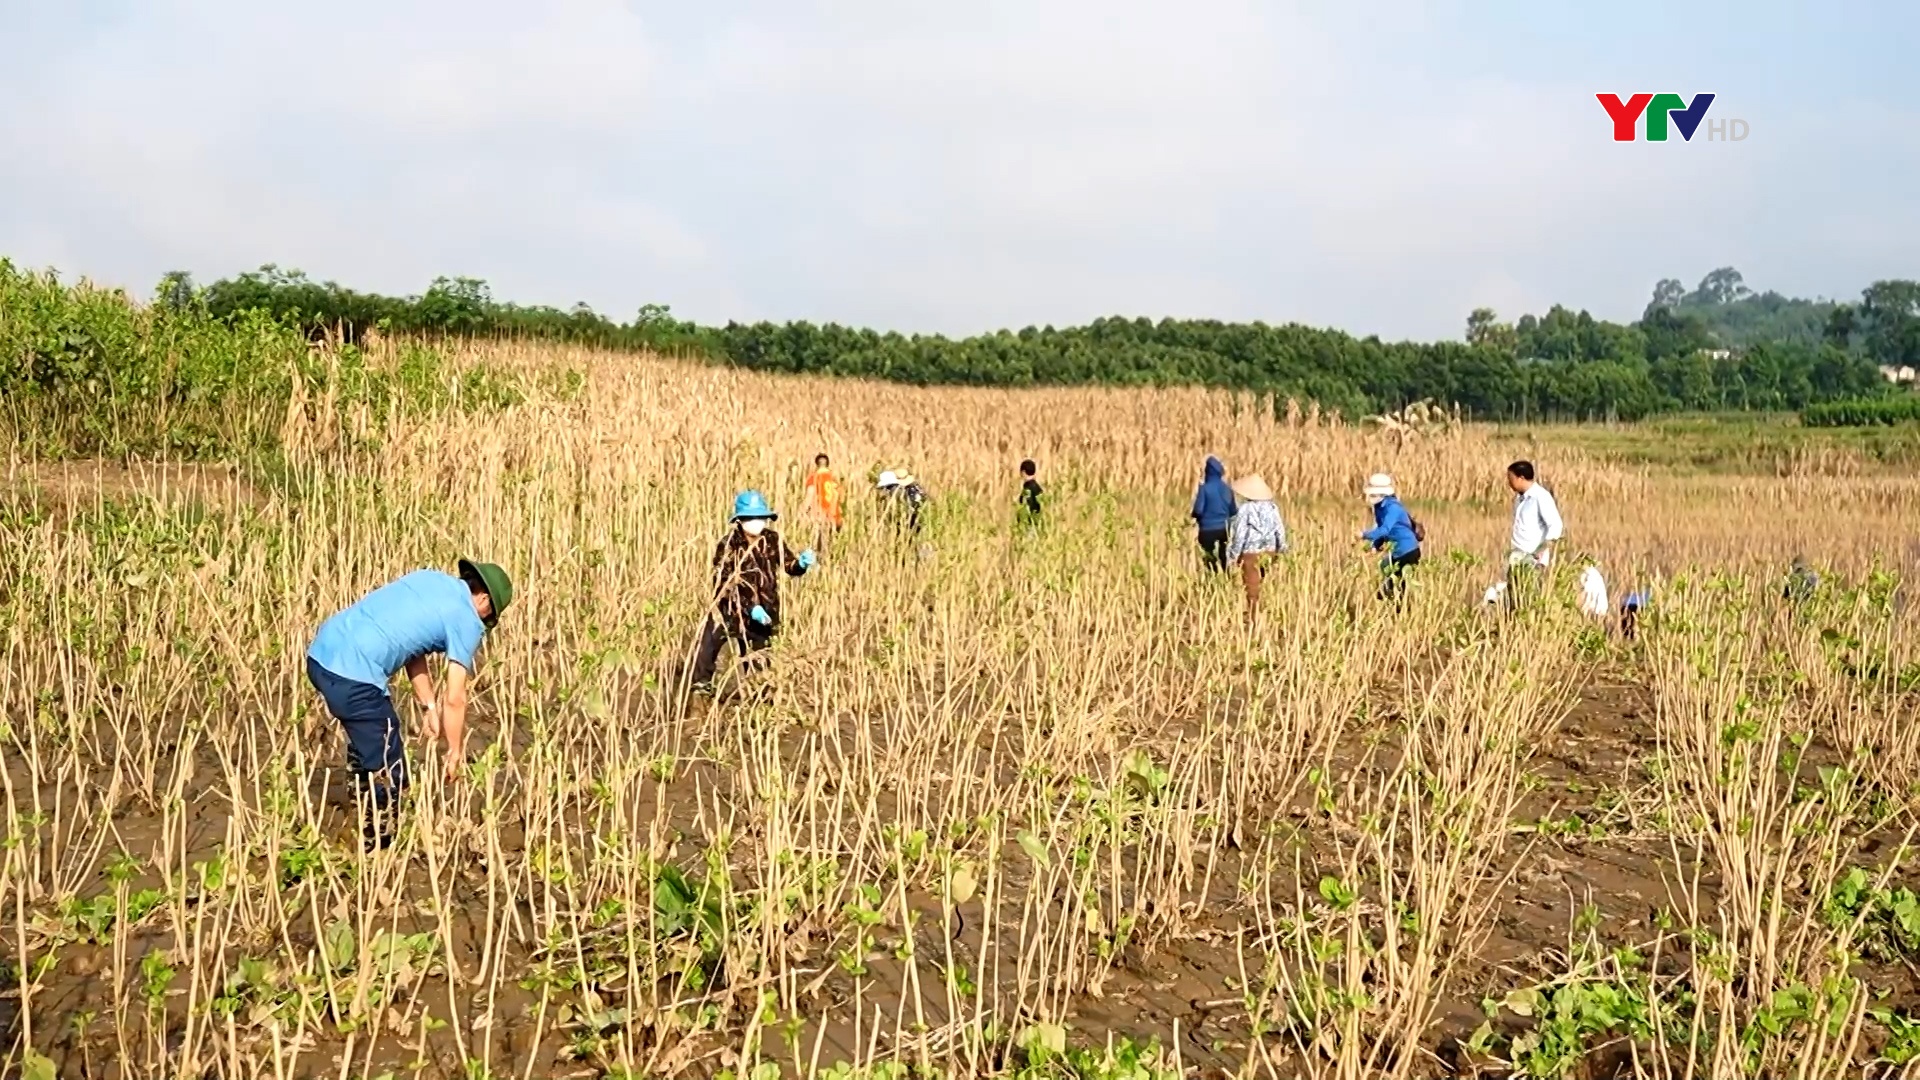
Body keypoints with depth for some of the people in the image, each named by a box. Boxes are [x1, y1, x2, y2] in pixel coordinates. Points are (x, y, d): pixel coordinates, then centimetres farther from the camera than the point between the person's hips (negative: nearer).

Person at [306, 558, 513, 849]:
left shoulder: (430, 578, 21)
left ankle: (367, 822, 44)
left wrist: (429, 707, 26)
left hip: (322, 652, 9)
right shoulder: (467, 621, -1)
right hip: (353, 675, -9)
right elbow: (455, 698, 0)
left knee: (367, 742, 30)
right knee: (387, 775, 3)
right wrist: (455, 751, 13)